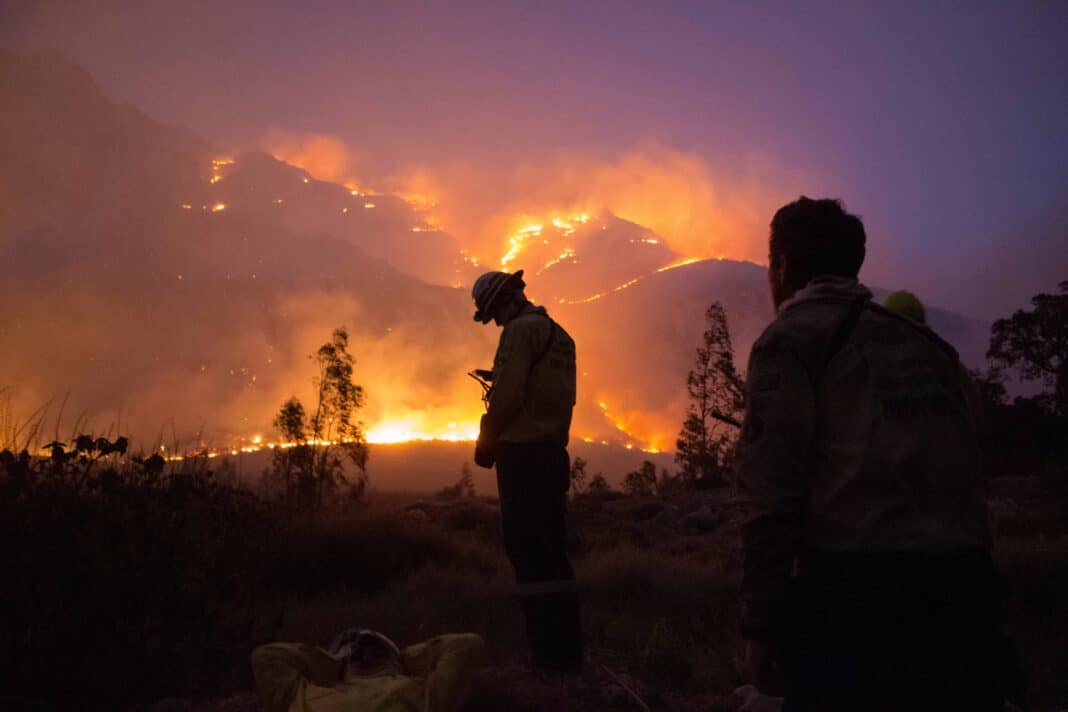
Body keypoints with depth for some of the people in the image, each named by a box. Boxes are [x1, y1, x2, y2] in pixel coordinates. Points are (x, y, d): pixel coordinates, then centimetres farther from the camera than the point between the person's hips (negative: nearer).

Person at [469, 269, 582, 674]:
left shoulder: (521, 330, -8)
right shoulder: (560, 336, 19)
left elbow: (507, 394, -16)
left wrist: (485, 443, -5)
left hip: (522, 454, -9)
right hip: (554, 454, 9)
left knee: (528, 551, -8)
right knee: (552, 553, 10)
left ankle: (548, 653, -8)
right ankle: (568, 651, 13)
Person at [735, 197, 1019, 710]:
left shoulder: (788, 341, -1)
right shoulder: (927, 343, 18)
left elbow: (771, 490, -11)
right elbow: (964, 471, 15)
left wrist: (759, 620, -8)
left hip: (852, 596, -6)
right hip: (963, 592, 6)